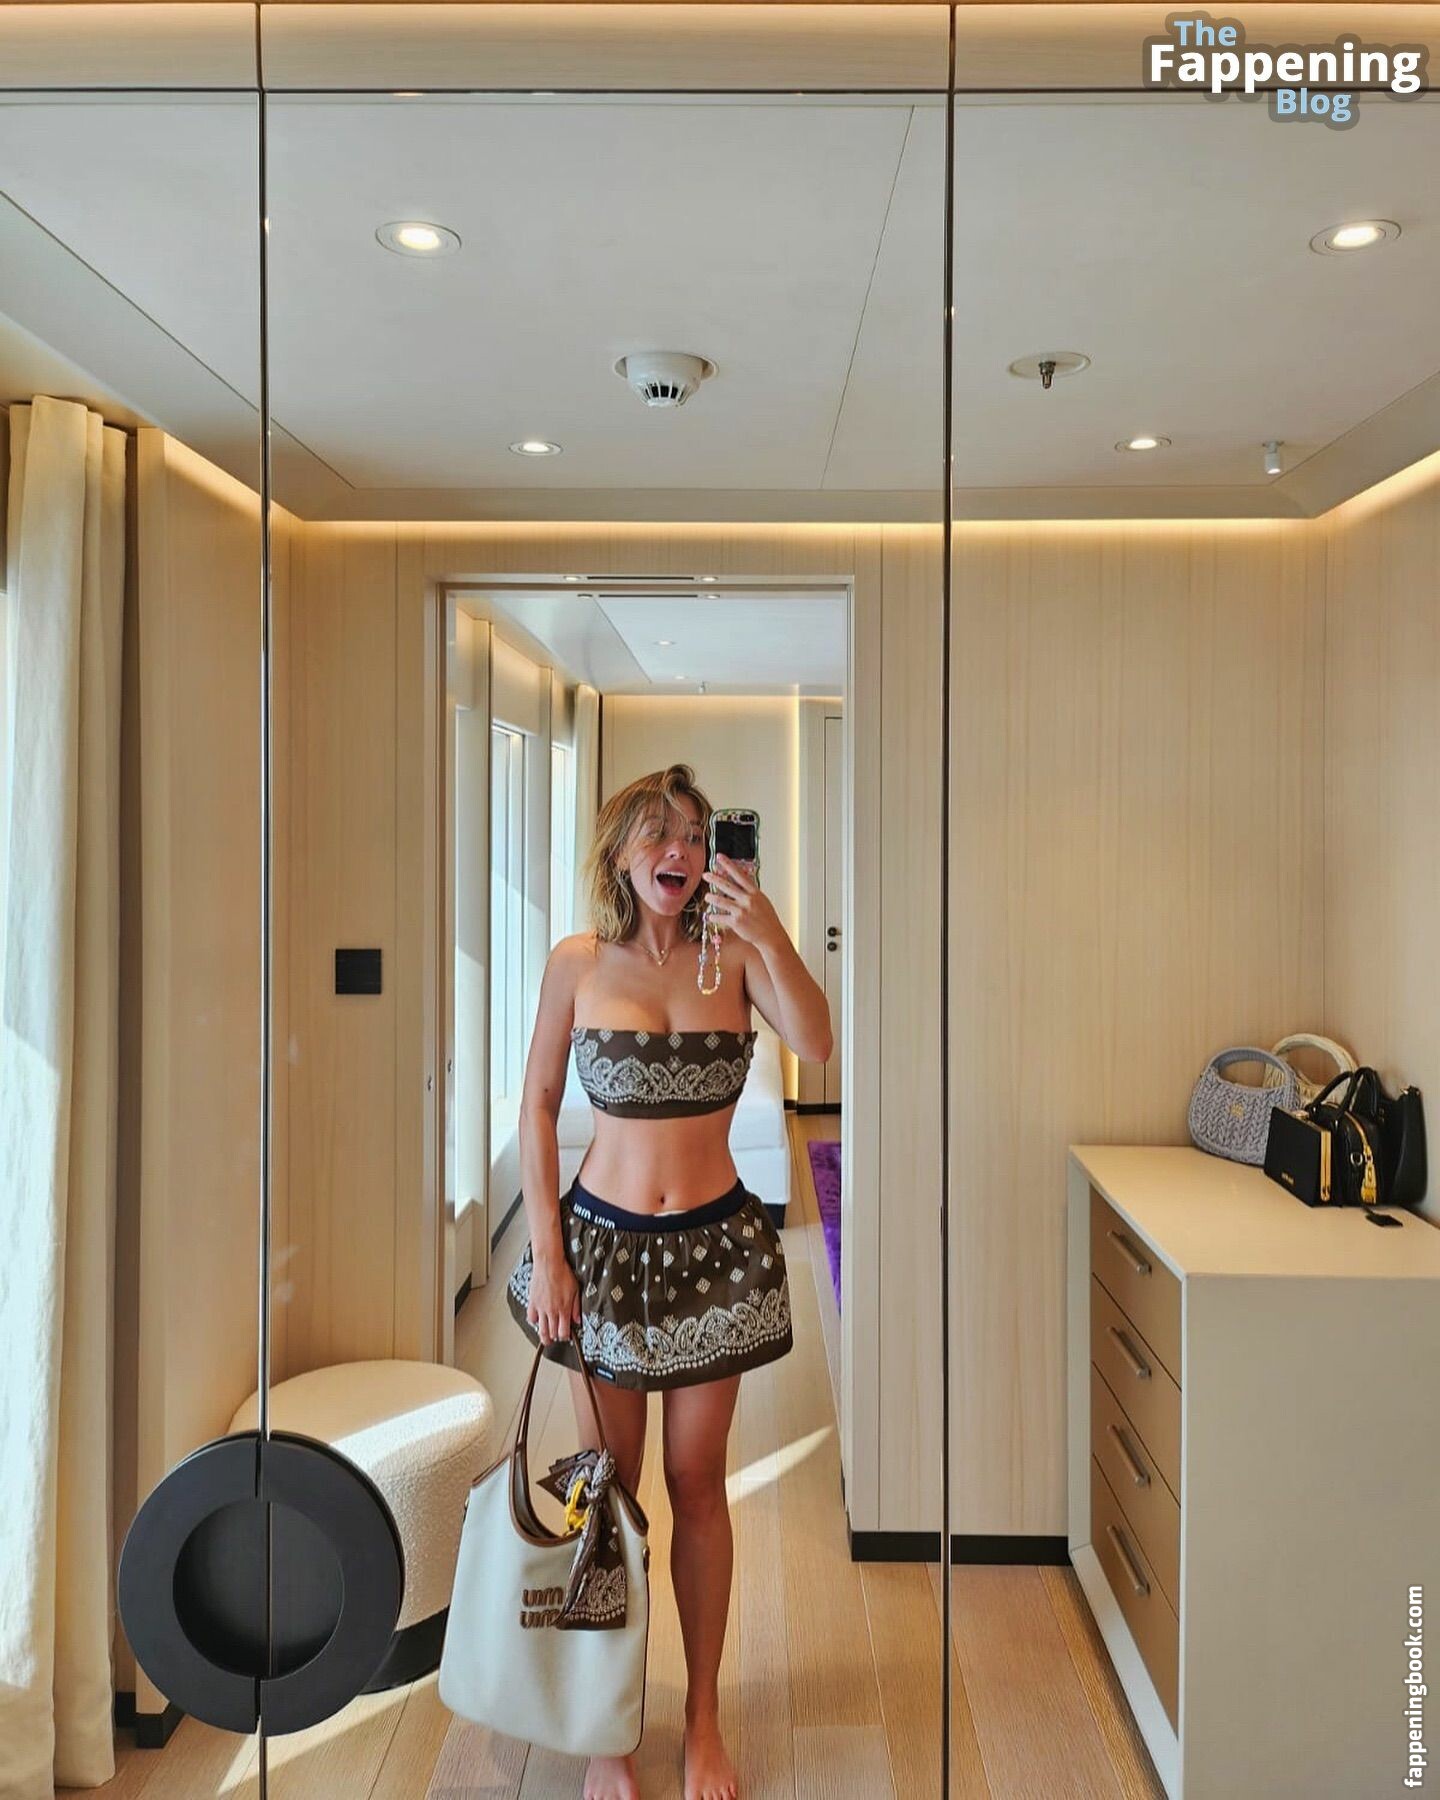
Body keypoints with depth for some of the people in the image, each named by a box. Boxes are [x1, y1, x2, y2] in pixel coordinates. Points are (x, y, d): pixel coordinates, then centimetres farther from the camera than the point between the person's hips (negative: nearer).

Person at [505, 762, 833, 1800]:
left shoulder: (732, 953, -5)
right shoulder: (579, 964, -6)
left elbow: (816, 1045, -20)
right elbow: (538, 1107, -1)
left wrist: (770, 939, -33)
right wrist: (545, 1251, -4)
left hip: (712, 1245, 0)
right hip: (602, 1239, 0)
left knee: (697, 1484, 12)